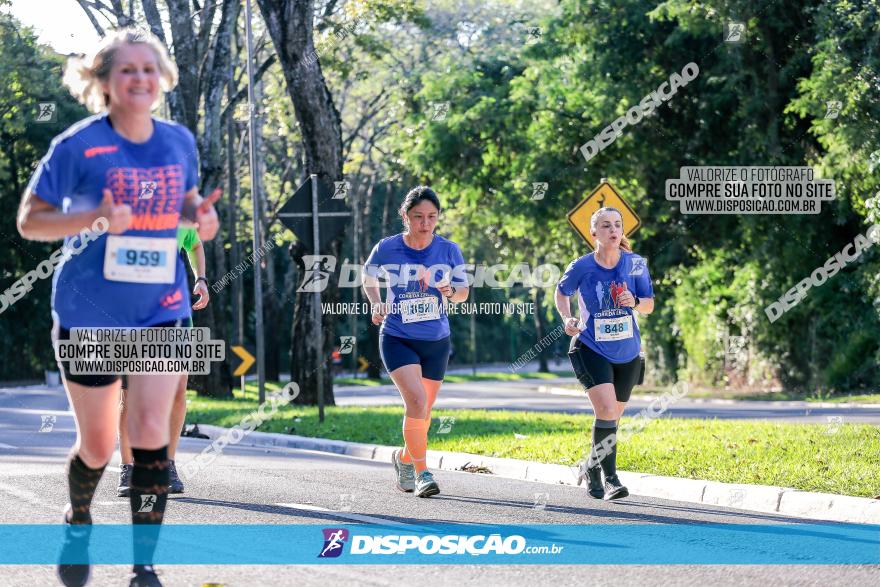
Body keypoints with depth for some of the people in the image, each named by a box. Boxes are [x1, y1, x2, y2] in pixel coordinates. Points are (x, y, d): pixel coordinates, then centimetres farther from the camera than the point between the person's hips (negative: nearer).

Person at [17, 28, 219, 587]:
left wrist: (202, 215, -5)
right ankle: (78, 521, 41)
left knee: (151, 434, -10)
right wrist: (95, 217, -25)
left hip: (162, 311, 2)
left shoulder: (180, 142, 0)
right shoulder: (79, 145, -12)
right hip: (90, 313, -2)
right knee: (97, 446, 8)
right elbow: (29, 220, -8)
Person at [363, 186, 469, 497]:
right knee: (416, 401, -22)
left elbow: (463, 290, 5)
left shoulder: (449, 250, -5)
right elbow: (368, 277, 10)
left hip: (437, 342, 3)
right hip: (397, 339, -3)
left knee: (423, 412, 13)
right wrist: (376, 304, -7)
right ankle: (422, 472, -13)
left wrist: (452, 293, -17)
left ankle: (404, 457, 41)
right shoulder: (387, 249, -9)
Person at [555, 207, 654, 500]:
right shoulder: (581, 267, -10)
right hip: (591, 349, -3)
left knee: (612, 418, 13)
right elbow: (562, 292, 9)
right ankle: (609, 477, -14)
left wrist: (634, 302, -19)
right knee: (606, 411, -21)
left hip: (627, 353, 4)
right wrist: (566, 318, -9)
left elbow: (649, 305, 3)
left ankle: (594, 466, 34)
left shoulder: (636, 264, -5)